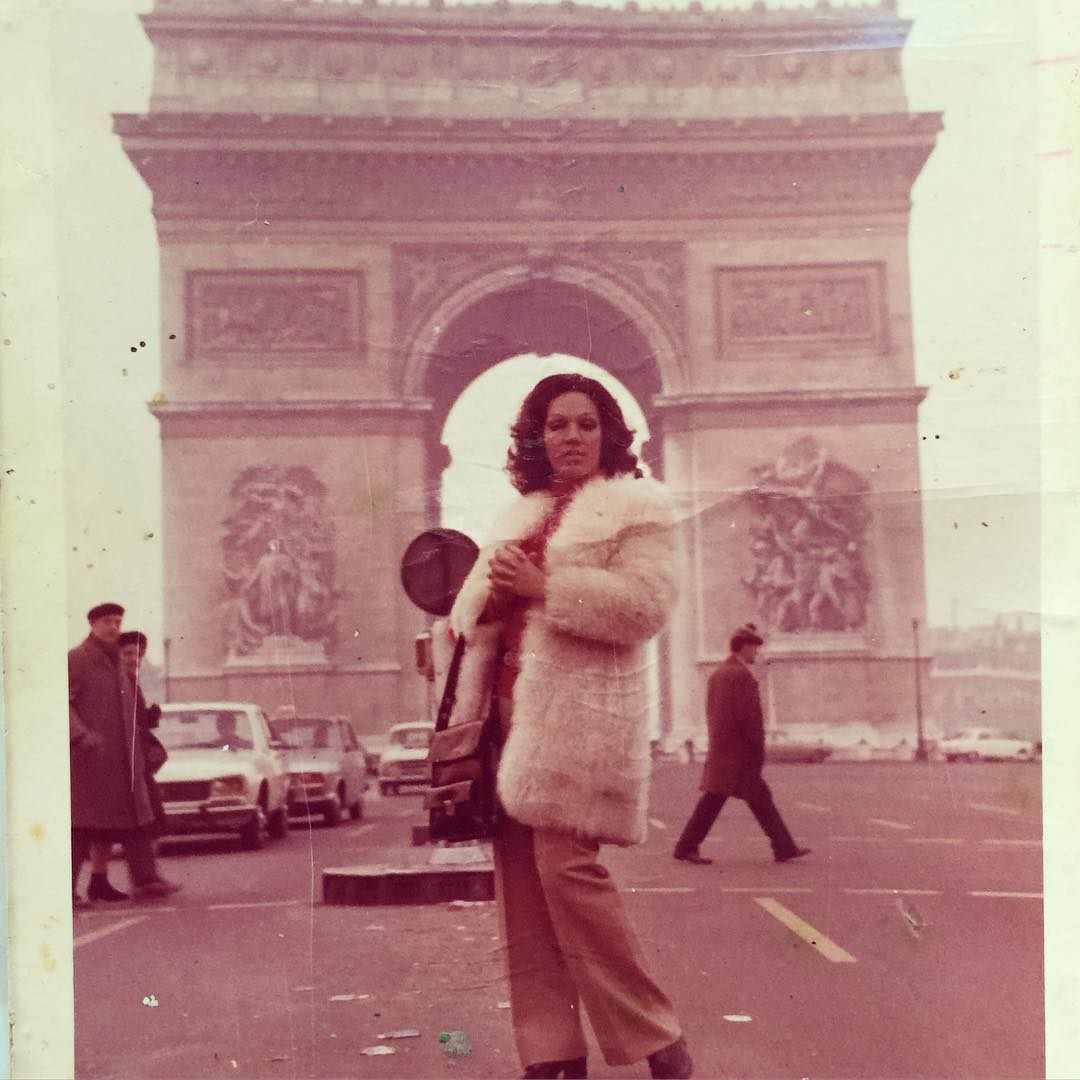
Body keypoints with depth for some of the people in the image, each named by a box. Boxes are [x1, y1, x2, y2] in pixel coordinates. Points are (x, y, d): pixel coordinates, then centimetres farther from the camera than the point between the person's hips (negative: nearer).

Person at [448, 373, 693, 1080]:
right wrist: (489, 595, -2)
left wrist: (543, 586, -15)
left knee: (565, 864, -15)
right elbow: (476, 614, 22)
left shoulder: (637, 508, 3)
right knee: (521, 880, 3)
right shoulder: (521, 516, 23)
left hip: (579, 711, -7)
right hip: (513, 708, 7)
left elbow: (644, 603, -13)